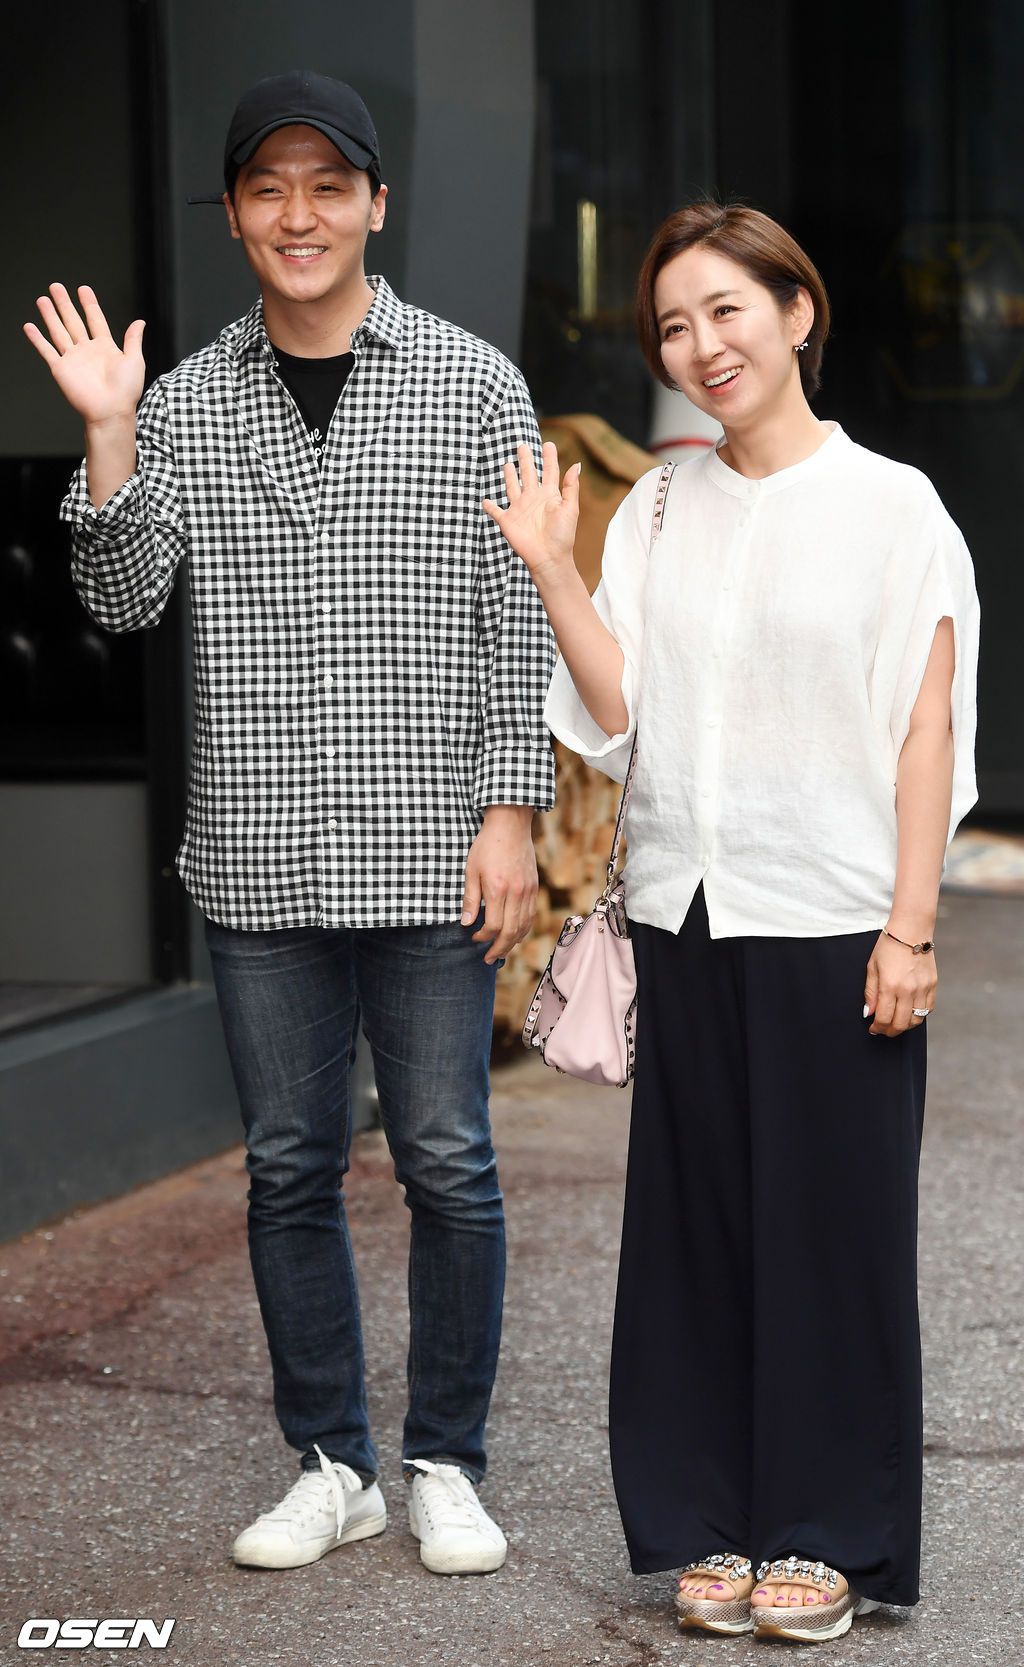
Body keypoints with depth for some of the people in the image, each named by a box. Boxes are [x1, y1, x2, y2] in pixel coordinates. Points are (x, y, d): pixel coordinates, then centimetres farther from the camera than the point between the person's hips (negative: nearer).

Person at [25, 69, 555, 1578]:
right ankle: (332, 1466, 20)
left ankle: (445, 1465, 16)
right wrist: (106, 435, -10)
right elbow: (125, 601, 2)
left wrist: (509, 810, -6)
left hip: (427, 849, -2)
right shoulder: (184, 402, 7)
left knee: (447, 1165, 2)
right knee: (290, 1169, 8)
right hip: (257, 858, 2)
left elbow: (514, 619, 0)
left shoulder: (474, 388, 1)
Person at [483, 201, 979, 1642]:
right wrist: (550, 567, -5)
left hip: (832, 922, -4)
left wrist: (908, 929, -10)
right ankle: (717, 1525, 18)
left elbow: (926, 733, -5)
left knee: (832, 1223, 1)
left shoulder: (890, 507, -2)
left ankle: (830, 1539, 12)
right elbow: (617, 716, 4)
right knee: (701, 1220, 8)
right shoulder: (657, 514, 10)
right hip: (687, 916, 4)